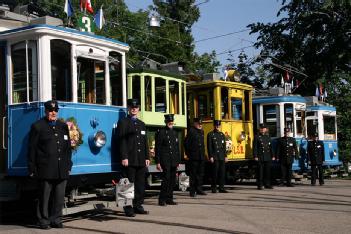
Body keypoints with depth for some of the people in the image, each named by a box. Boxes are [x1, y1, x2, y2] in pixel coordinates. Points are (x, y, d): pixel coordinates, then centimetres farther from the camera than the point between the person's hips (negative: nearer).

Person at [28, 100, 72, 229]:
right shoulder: (38, 126, 4)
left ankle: (56, 220, 14)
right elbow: (32, 149, 1)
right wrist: (32, 168, -4)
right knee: (44, 197, 0)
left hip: (62, 170, 4)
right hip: (45, 169, -4)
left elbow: (68, 148, 20)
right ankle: (43, 221, 9)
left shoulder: (63, 126, 18)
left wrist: (68, 166, 14)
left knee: (59, 197, 5)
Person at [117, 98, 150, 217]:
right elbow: (122, 141, -8)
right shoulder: (123, 122, 1)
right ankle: (128, 208, 1)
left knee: (140, 184, 8)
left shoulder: (142, 124, 21)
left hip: (141, 160, 6)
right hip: (129, 160, -6)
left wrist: (147, 157, 12)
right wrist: (124, 157, -16)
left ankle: (138, 206, 17)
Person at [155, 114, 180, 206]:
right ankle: (162, 199, -3)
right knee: (166, 179, -11)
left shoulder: (174, 133, 16)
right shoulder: (161, 132, -3)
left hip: (173, 162, 6)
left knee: (172, 181, 7)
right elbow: (157, 148, -6)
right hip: (165, 161, -6)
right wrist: (158, 162, -11)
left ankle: (169, 199, 15)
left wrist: (178, 160, 15)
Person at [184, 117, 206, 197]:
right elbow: (186, 143, -9)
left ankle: (199, 189, 19)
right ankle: (192, 191, 3)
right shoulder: (191, 131, -8)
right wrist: (189, 154, -8)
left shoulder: (201, 131, 13)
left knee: (200, 173, 10)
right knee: (193, 174, -2)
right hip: (194, 157, -7)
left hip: (201, 157, 7)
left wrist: (203, 153, 16)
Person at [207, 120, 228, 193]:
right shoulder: (210, 134, -1)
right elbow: (209, 147, -6)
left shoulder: (222, 135, 15)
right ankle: (214, 188, 4)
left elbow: (224, 146, 17)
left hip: (222, 157, 5)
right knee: (215, 172, -4)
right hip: (214, 157, -5)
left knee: (222, 172, 4)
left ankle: (221, 188, 10)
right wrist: (211, 157, -12)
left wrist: (225, 156, 11)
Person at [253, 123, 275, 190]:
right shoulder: (257, 137, 0)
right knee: (260, 172, -2)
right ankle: (260, 185, 3)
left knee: (268, 171, 7)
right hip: (260, 158, -4)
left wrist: (272, 156, 11)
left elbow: (271, 147, 17)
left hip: (268, 158, 5)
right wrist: (255, 156, -13)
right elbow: (255, 148, -5)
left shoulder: (268, 137, 14)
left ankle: (267, 184, 15)